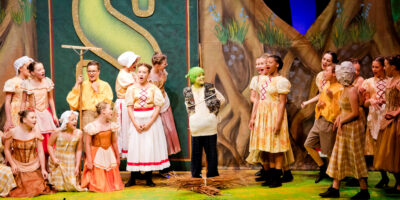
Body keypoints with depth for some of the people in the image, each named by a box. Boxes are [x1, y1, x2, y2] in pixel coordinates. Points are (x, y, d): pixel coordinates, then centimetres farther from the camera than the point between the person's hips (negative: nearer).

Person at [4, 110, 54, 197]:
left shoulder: (36, 132, -13)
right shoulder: (13, 132, -14)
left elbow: (40, 151, -11)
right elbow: (6, 149, -6)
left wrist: (43, 169, -11)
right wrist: (12, 164, -12)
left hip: (33, 165, 1)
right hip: (18, 165, -1)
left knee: (37, 187, -1)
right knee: (22, 188, 2)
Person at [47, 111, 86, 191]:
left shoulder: (78, 133, -9)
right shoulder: (58, 132, -11)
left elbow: (79, 150, -4)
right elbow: (49, 145, -1)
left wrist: (77, 166, -5)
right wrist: (53, 158, -11)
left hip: (70, 163, 1)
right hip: (58, 162, -1)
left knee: (71, 187, -5)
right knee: (59, 187, 5)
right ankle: (49, 178, 36)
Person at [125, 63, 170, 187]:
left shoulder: (154, 88, 0)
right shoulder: (132, 89, 4)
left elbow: (158, 107, -4)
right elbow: (129, 107, 1)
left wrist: (149, 123, -13)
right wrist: (135, 123, -10)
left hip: (152, 120, -1)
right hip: (136, 120, 1)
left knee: (150, 147, 0)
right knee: (135, 147, 1)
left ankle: (148, 178, 10)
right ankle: (133, 178, 7)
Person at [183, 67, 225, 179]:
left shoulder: (210, 88, 2)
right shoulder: (188, 92, 4)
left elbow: (222, 99, 9)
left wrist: (214, 110, 7)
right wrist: (193, 115, 7)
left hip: (210, 124, 0)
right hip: (196, 125, 0)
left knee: (211, 148, 4)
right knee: (196, 150, 5)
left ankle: (212, 172, 13)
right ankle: (195, 173, 14)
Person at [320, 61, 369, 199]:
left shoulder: (352, 91, -19)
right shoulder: (345, 90, 10)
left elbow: (355, 113, -21)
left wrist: (342, 121, -12)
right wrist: (339, 118, 6)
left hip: (353, 127, -10)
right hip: (344, 128, 10)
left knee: (356, 159, -1)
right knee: (339, 158, 11)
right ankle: (335, 189, 17)